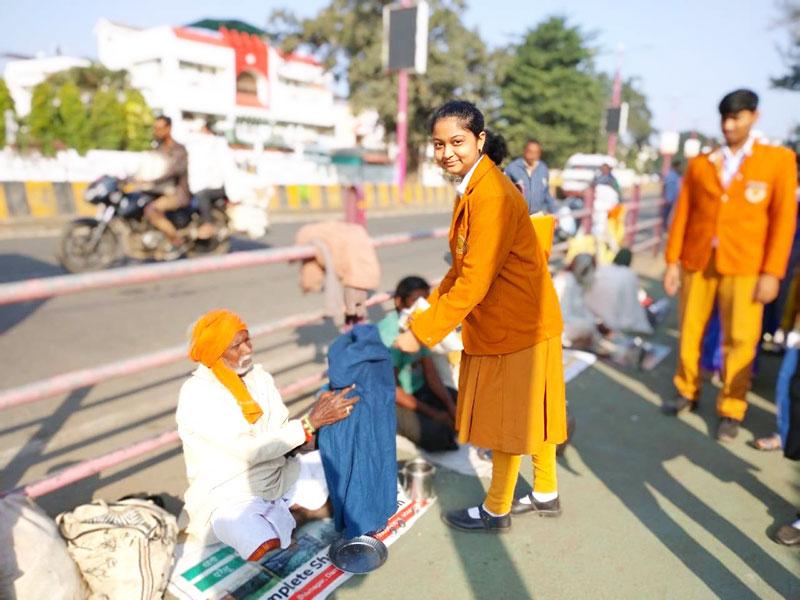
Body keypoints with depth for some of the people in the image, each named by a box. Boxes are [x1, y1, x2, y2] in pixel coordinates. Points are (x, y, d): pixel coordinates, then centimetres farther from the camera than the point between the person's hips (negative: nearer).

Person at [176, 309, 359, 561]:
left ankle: (289, 513, -2)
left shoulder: (259, 376, 2)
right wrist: (310, 422, -27)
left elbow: (283, 432, -2)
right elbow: (250, 450, -25)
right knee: (270, 553, -34)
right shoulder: (196, 395, -19)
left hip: (281, 478, 6)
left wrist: (322, 414, -21)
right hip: (230, 496, -5)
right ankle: (286, 515, -2)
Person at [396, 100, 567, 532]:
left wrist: (422, 332, -21)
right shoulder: (473, 188, 7)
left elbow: (474, 282, -27)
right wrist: (427, 310, 3)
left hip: (514, 325, -10)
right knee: (529, 411, 21)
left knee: (508, 418, 8)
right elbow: (463, 267, 10)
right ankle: (546, 494, 41)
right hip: (527, 320, 10)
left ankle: (496, 510, 28)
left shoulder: (491, 195, -25)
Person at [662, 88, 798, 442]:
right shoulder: (700, 164, 9)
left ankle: (731, 411, 14)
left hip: (744, 267, -2)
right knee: (690, 333, 9)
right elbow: (682, 214, 8)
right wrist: (672, 261, 2)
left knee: (739, 341, 0)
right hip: (696, 262, 2)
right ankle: (686, 391, 26)